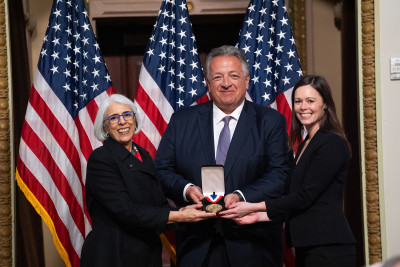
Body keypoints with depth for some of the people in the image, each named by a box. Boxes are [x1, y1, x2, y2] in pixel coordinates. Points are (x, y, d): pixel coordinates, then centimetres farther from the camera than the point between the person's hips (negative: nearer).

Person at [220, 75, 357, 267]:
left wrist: (254, 207, -12)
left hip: (329, 249, -8)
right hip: (306, 248, 9)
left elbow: (305, 196, -15)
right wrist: (260, 216, 8)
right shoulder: (305, 144, 18)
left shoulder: (332, 143, -10)